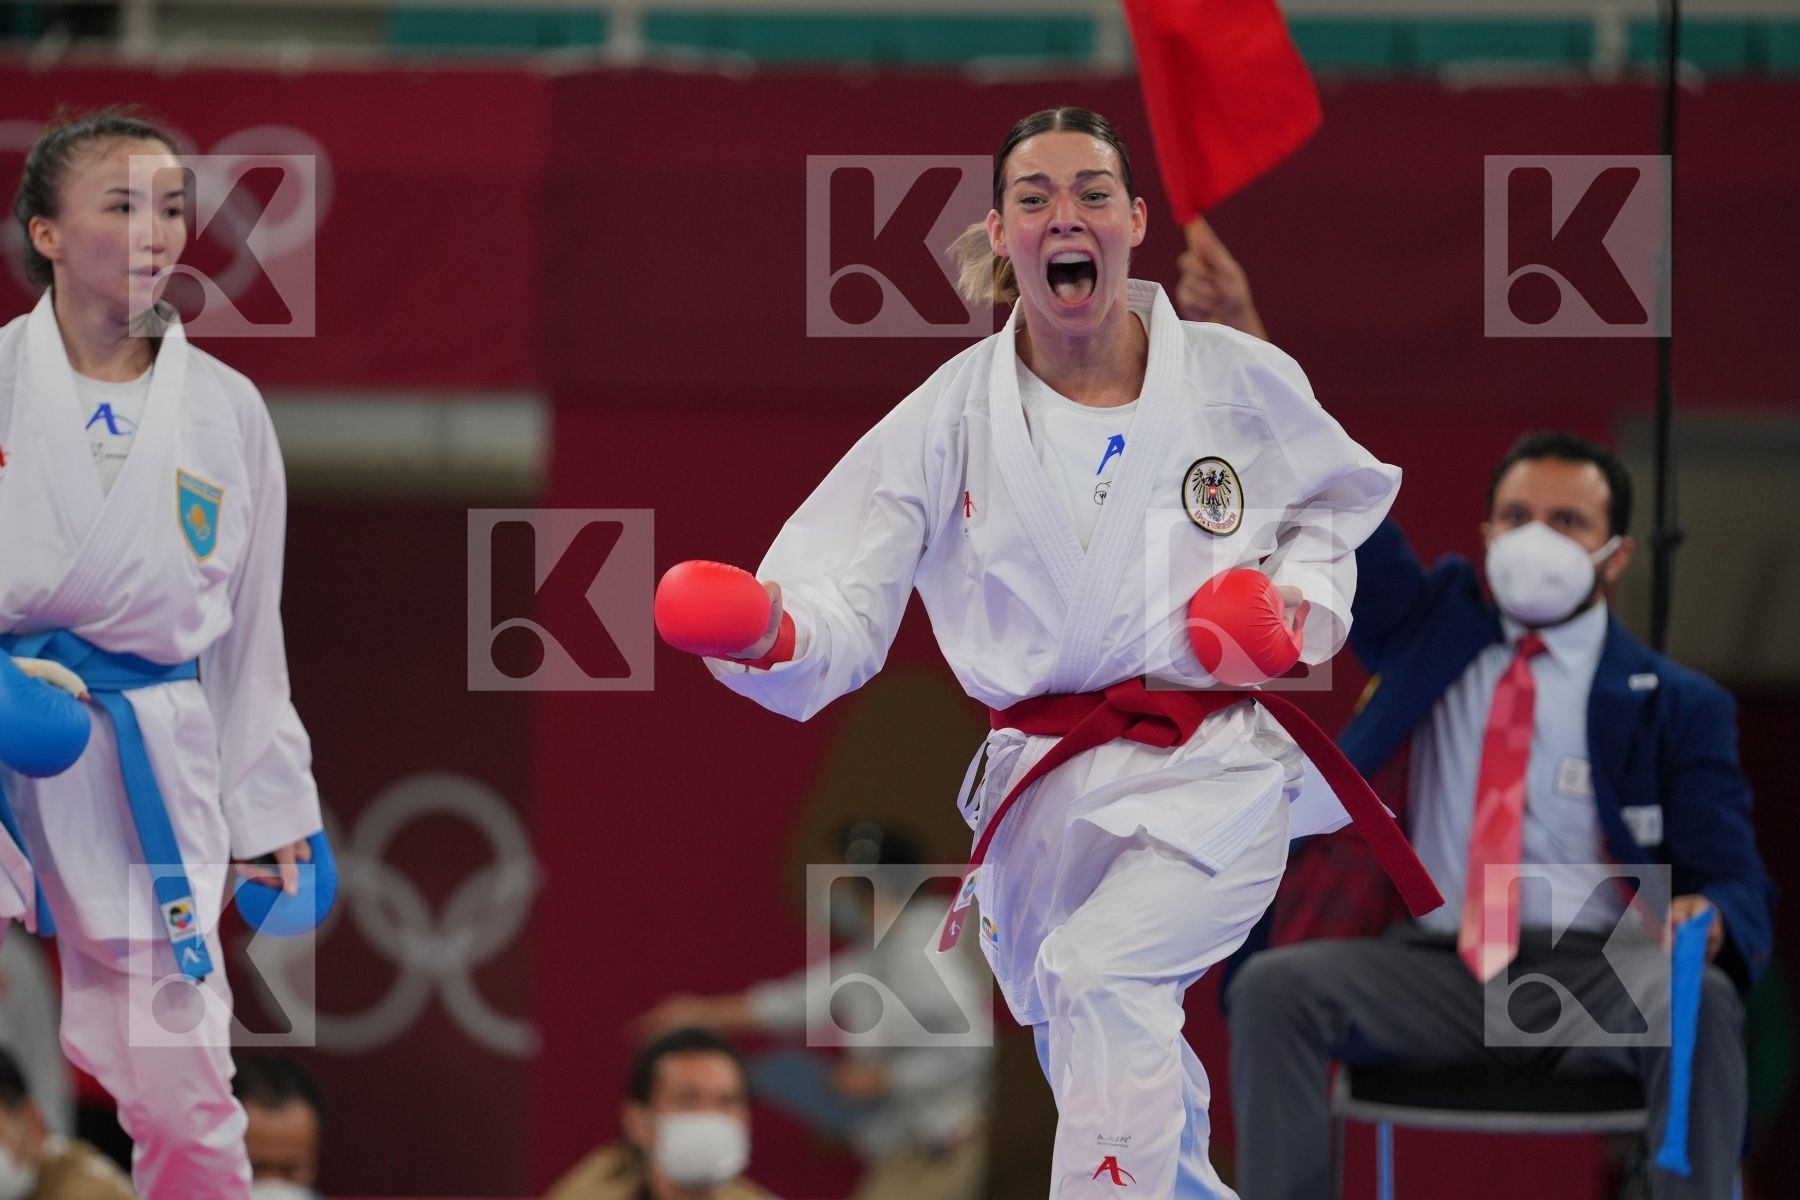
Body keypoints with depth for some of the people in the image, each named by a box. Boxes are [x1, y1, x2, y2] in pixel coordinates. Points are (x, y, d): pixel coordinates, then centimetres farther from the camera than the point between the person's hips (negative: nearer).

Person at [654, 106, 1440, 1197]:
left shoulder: (1238, 381, -4)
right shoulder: (951, 420, -4)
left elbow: (1339, 502, 17)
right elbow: (841, 615, -9)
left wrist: (1301, 596, -4)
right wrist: (767, 630, -32)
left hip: (1212, 777, -3)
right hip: (1050, 794, 3)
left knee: (1100, 974, -30)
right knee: (1114, 1077, 17)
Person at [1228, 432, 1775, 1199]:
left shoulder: (1677, 705, 9)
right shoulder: (1429, 626, 19)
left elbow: (1737, 885, 2)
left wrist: (1707, 919, -23)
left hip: (1593, 983, -2)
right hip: (1438, 977, 2)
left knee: (1700, 1003, -35)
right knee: (1272, 987, -24)